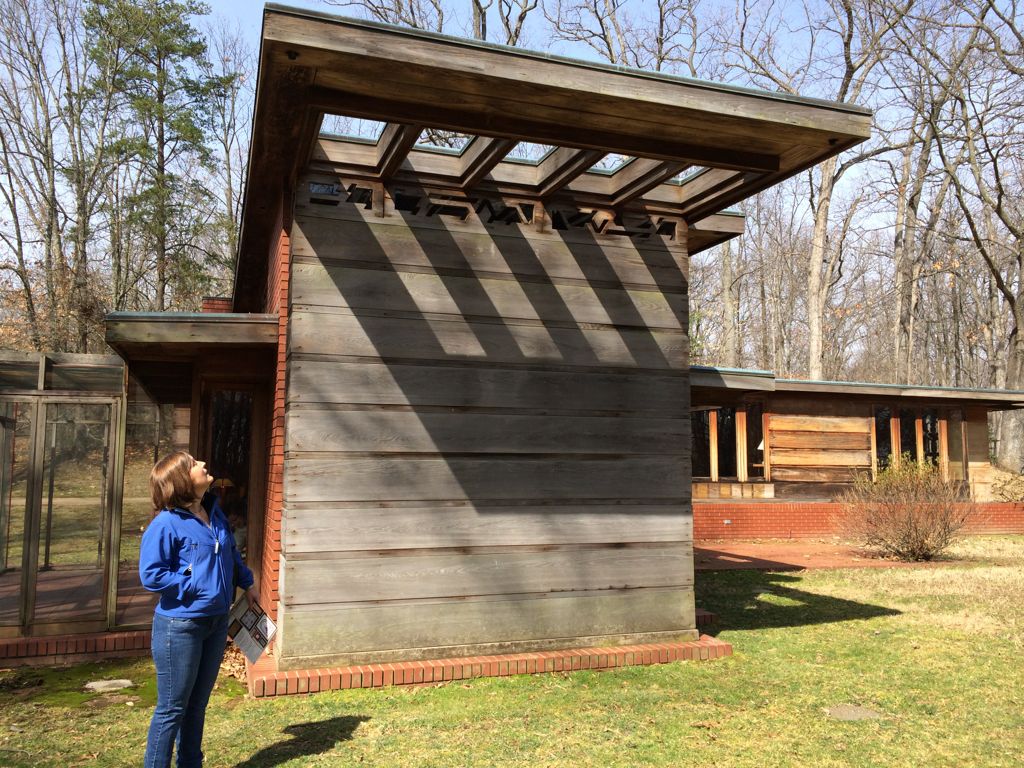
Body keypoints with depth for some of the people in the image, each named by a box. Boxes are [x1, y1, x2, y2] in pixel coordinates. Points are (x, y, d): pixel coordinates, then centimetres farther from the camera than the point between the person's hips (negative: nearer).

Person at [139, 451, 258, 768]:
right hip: (180, 626, -7)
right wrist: (195, 587, -18)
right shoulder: (166, 523, -19)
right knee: (172, 709, 5)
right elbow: (151, 575, -21)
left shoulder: (214, 512, 4)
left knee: (197, 705, 20)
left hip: (216, 622, 7)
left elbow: (231, 552, 20)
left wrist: (247, 583, 18)